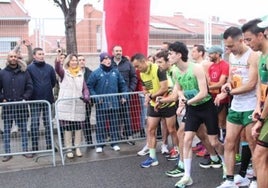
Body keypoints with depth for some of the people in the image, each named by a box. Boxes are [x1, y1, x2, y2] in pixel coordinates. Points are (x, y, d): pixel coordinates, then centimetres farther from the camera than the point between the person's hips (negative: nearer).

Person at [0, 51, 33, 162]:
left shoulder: (24, 72, 5)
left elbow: (29, 87, 4)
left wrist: (25, 98, -5)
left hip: (21, 106, 0)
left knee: (23, 129, 6)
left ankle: (25, 150, 16)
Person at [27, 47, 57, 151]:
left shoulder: (49, 67, 4)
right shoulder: (29, 68, -5)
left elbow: (53, 81, 10)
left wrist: (48, 90, 8)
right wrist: (29, 95, 1)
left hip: (47, 100, 3)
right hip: (35, 100, -3)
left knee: (48, 123, 8)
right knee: (34, 124, 1)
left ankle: (49, 145, 16)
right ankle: (34, 147, 7)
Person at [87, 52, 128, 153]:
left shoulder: (115, 71, 6)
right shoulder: (96, 73, -4)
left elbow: (122, 84, 12)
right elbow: (89, 86, -4)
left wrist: (124, 96, 5)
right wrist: (95, 97, -13)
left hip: (114, 102, 3)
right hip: (101, 102, -3)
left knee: (114, 123, 9)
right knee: (100, 124, 2)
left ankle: (115, 142, 19)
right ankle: (100, 144, 10)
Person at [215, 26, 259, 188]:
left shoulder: (253, 56, -13)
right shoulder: (232, 56, 11)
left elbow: (251, 84, -18)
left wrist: (227, 93, -13)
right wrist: (227, 85, -5)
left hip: (251, 108, -7)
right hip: (235, 107, 7)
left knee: (254, 146, 4)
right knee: (229, 143, 7)